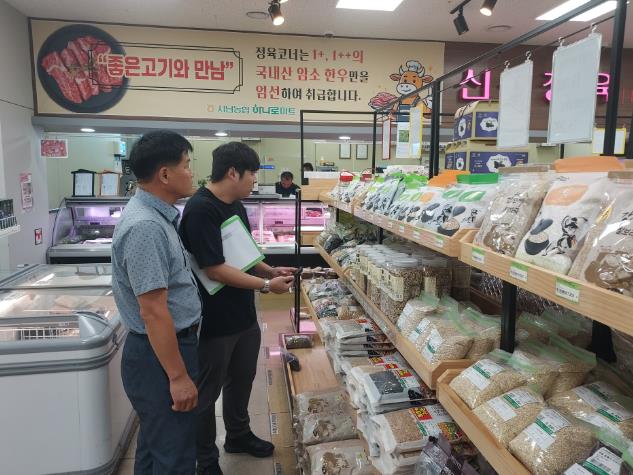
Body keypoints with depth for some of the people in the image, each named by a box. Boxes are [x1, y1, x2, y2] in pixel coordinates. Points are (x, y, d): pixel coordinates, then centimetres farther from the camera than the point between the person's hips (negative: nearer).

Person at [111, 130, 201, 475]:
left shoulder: (156, 215, 7)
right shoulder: (145, 227, -25)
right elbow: (153, 311, -26)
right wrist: (178, 377, -21)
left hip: (165, 347, 10)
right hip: (160, 355, -10)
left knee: (155, 446, 26)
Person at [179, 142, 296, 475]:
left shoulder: (236, 205, 6)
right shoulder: (200, 210, -23)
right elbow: (215, 270, -26)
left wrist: (271, 270, 3)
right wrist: (267, 285, -19)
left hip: (244, 315, 9)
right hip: (214, 321, -9)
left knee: (242, 378, 25)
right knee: (207, 392, 12)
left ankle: (238, 435, 47)